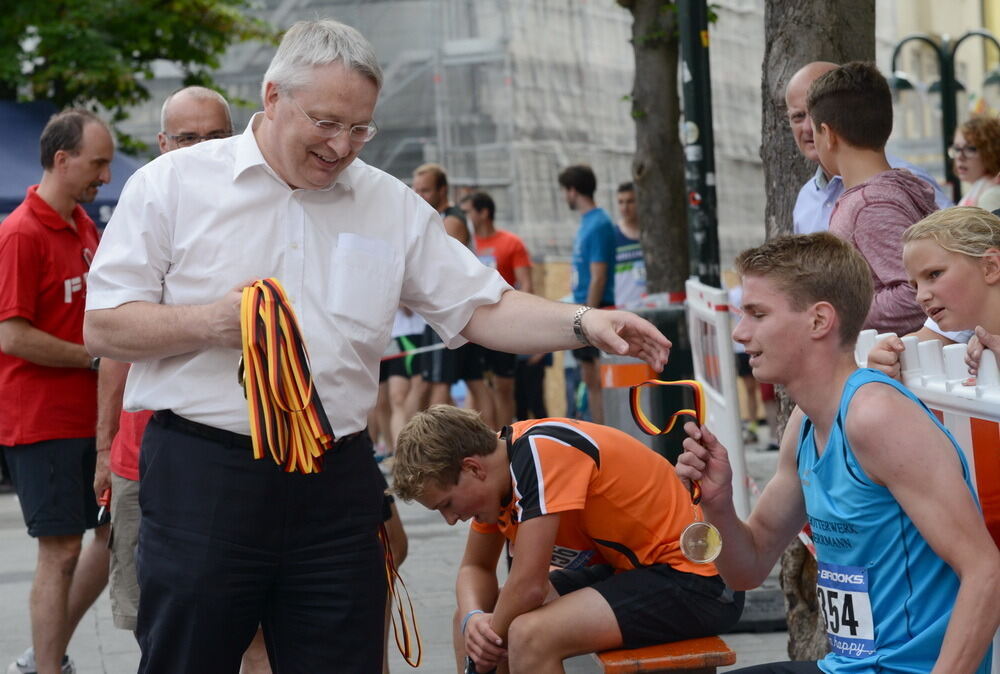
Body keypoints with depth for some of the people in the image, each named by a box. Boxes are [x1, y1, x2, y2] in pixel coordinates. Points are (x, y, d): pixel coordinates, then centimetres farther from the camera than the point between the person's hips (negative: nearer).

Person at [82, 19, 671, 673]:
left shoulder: (393, 206, 11)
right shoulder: (173, 183, 2)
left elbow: (484, 307, 9)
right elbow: (103, 327, -1)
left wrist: (582, 323, -7)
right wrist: (210, 323, -16)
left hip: (337, 486, 3)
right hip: (201, 472, -3)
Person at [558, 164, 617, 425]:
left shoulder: (598, 225, -14)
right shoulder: (587, 222, 14)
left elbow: (598, 277, -18)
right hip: (584, 308, 10)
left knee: (601, 379, -8)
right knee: (591, 380, 12)